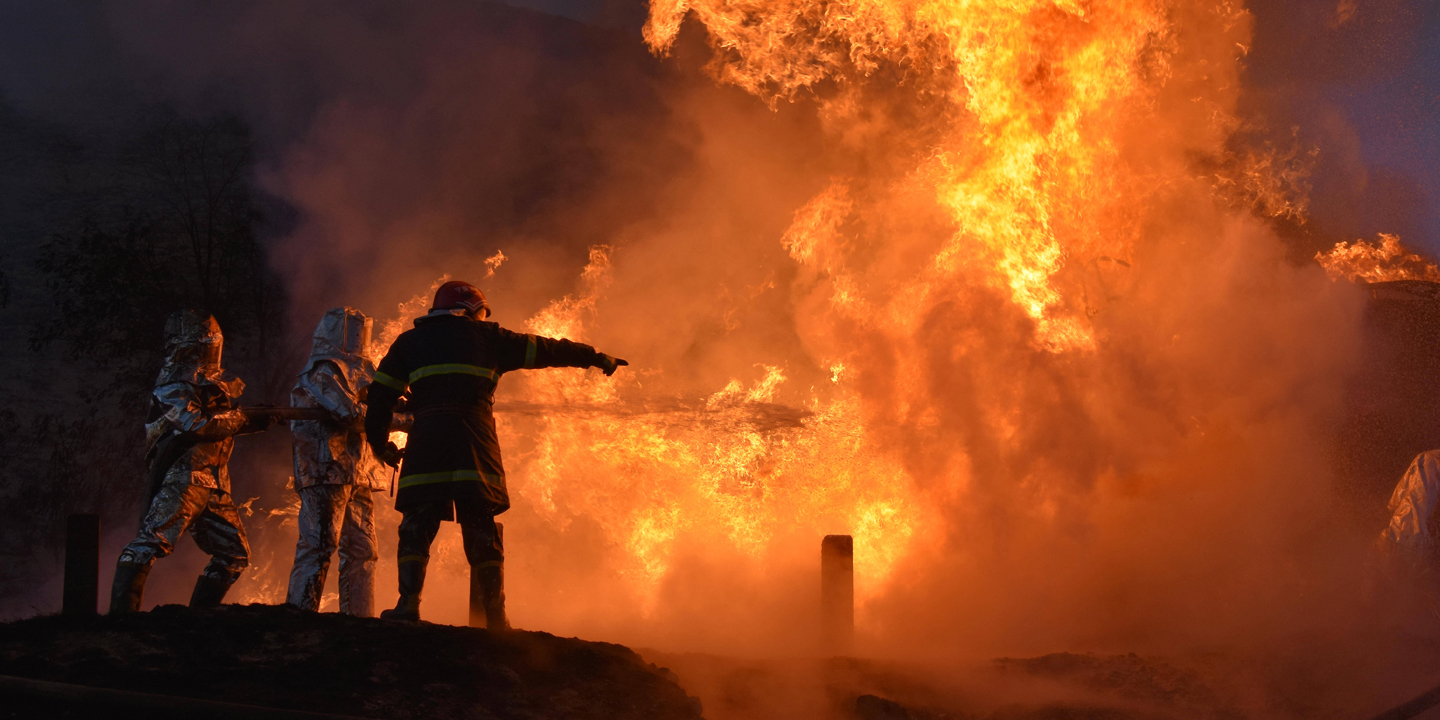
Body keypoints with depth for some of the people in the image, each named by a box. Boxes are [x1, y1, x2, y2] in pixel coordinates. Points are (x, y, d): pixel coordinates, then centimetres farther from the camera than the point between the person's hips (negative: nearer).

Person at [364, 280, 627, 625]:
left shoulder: (409, 341, 21)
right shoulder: (486, 337, 19)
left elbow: (380, 396, 15)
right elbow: (543, 349, 23)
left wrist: (381, 445, 25)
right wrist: (594, 357, 33)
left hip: (426, 442, 0)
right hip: (475, 441, 0)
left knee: (417, 525, 3)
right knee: (481, 530, 6)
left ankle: (408, 603, -13)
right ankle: (495, 616, 3)